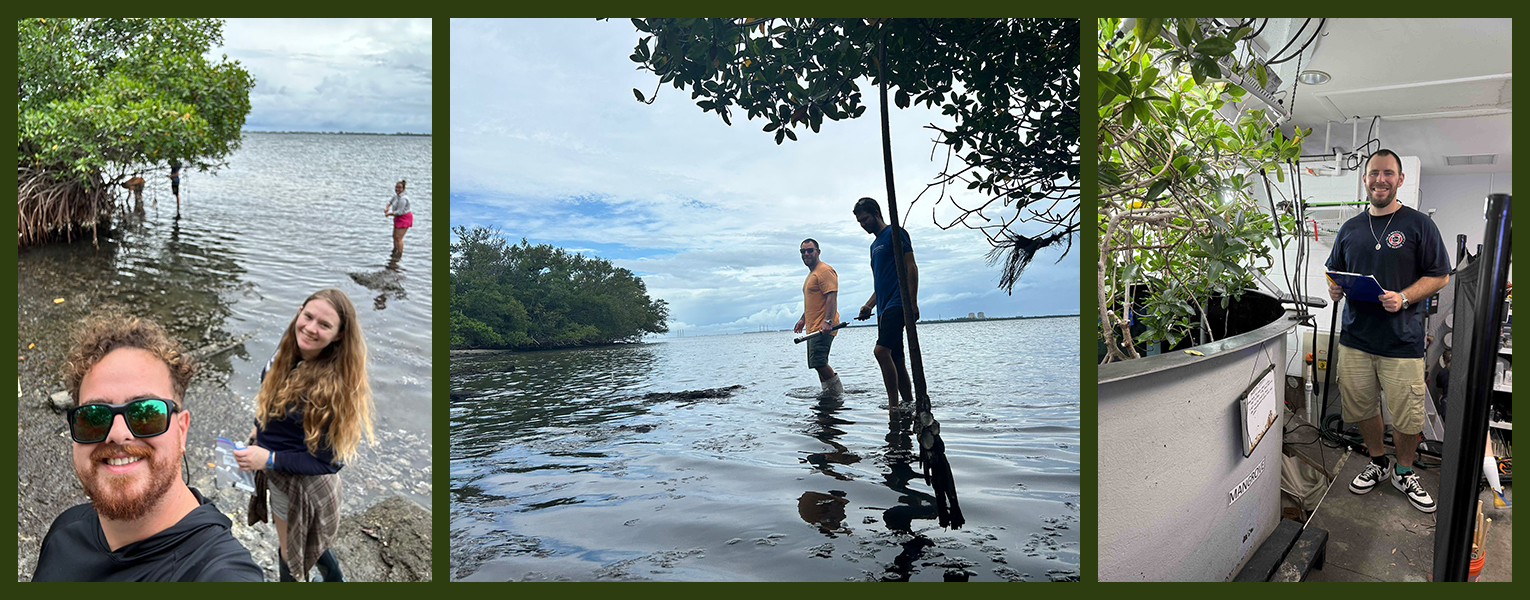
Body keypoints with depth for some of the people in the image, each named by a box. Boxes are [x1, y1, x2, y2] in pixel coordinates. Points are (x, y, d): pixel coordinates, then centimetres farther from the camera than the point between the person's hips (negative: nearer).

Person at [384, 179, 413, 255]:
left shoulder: (403, 198, -25)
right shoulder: (397, 195, 5)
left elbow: (399, 212, -26)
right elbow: (390, 201, 23)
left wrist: (389, 214, -13)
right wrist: (387, 207, 2)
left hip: (404, 218, -10)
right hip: (399, 218, 10)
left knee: (398, 238, -12)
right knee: (394, 236, 20)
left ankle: (399, 254, -8)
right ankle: (394, 251, 37)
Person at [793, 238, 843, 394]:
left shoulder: (824, 270, -10)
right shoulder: (812, 273, 23)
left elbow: (832, 296, -21)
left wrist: (828, 321, -29)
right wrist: (803, 319, 28)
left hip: (823, 328, -11)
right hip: (813, 328, 11)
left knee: (818, 361, -18)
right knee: (818, 363, 10)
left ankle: (838, 390, -7)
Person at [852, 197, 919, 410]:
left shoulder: (895, 233, -2)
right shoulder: (875, 245, 24)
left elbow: (911, 267, -10)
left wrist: (912, 303, -17)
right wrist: (869, 305, 11)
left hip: (898, 303, -9)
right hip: (884, 308, 9)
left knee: (882, 350, -21)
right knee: (896, 359, 7)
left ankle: (893, 405, -19)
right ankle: (909, 403, 11)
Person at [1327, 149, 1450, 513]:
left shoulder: (1418, 225, -1)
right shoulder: (1350, 229, 11)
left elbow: (1440, 276, -1)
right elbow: (1333, 273, 21)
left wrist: (1404, 298, -17)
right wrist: (1334, 289, -2)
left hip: (1402, 341, -3)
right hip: (1356, 336, 4)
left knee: (1408, 417, 2)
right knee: (1360, 407, 11)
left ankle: (1403, 471, 25)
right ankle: (1377, 462, 33)